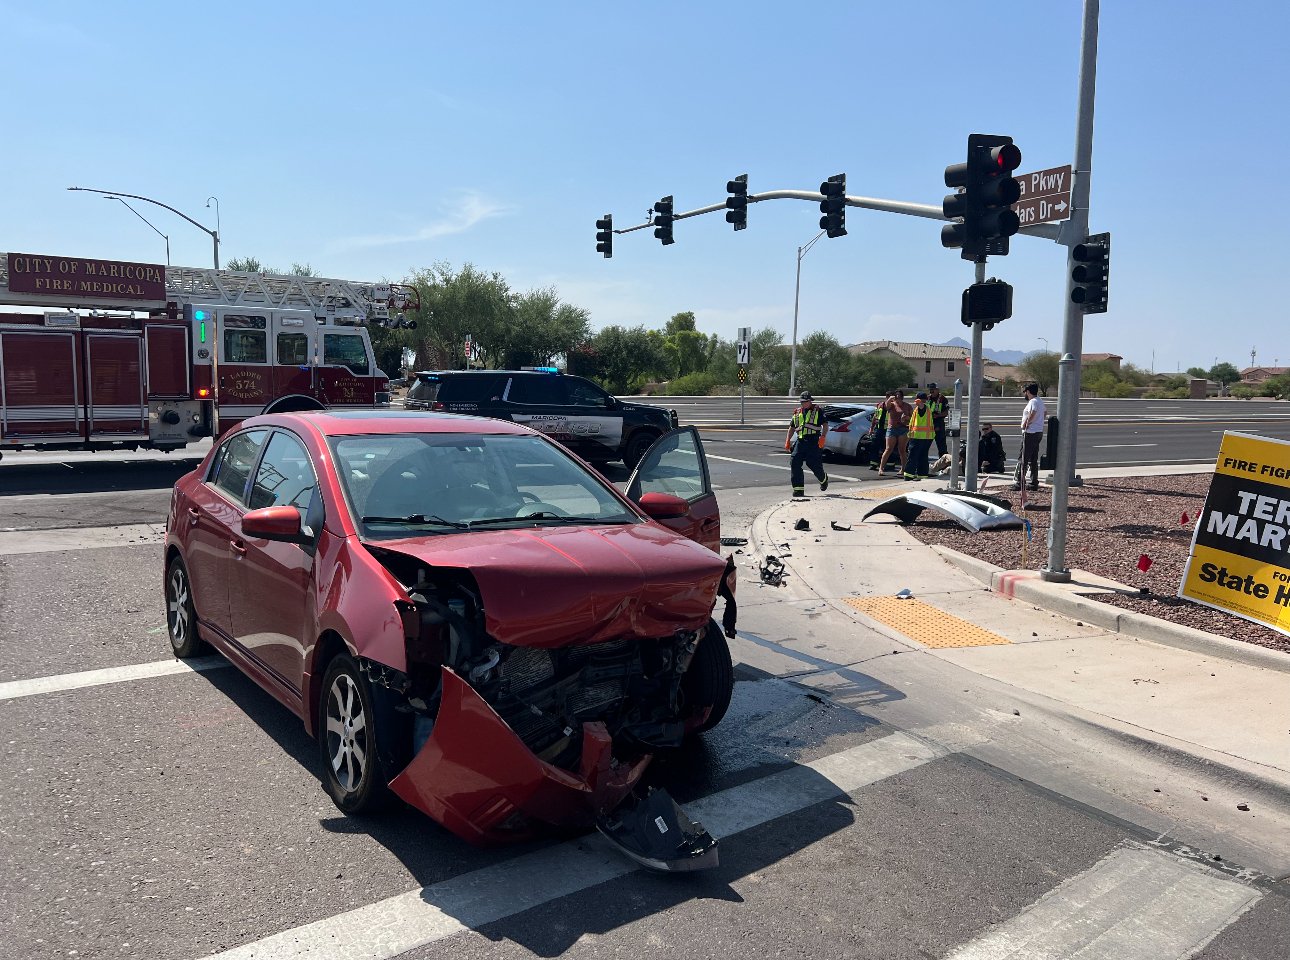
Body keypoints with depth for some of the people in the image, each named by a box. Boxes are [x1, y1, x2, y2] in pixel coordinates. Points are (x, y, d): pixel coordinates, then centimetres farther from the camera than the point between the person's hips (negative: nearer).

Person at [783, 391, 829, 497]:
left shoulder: (817, 411, 3)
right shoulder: (797, 412, 17)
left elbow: (825, 425, -2)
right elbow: (792, 427, 24)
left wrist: (822, 437, -15)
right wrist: (788, 440, 14)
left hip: (813, 441, -5)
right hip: (800, 441, 5)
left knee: (814, 464, -2)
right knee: (795, 463, -9)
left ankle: (823, 479, 32)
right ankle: (798, 488, -5)